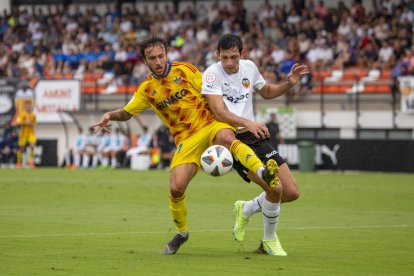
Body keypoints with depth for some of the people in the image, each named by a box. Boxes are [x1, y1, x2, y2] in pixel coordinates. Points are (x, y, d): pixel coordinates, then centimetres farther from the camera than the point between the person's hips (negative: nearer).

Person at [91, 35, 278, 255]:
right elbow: (126, 113, 19)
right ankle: (181, 233, 15)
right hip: (186, 139, 2)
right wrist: (110, 115, -5)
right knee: (176, 188, -13)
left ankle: (262, 171, -59)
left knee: (225, 137, -40)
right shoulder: (147, 90, 7)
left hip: (210, 123, -2)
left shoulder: (185, 70, -1)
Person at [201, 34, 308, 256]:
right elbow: (219, 113, -23)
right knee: (275, 188, -22)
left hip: (255, 137, 7)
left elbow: (266, 92, 25)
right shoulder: (212, 74, -12)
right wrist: (247, 122, -38)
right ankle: (270, 240, 2)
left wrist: (289, 84, 6)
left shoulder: (249, 67, 6)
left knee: (291, 193, 2)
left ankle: (245, 210, 27)